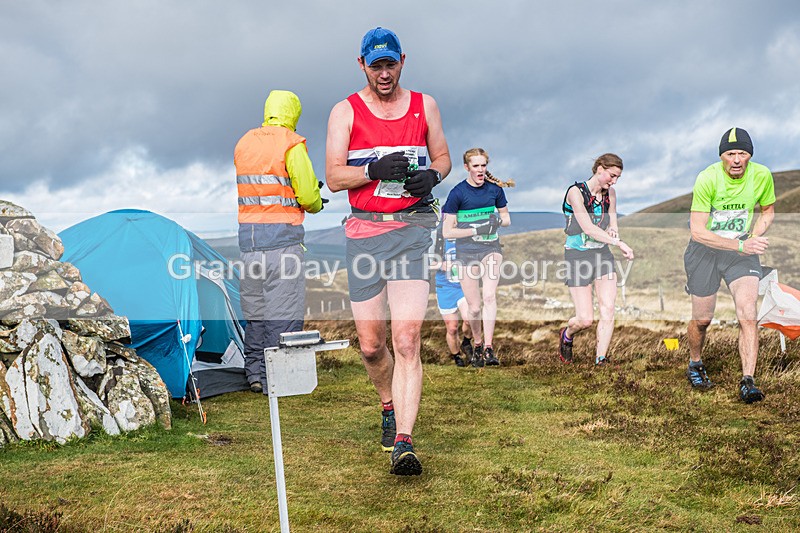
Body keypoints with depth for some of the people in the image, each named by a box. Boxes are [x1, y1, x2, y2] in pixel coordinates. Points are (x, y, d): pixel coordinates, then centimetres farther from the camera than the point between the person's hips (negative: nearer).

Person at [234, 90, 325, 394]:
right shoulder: (291, 144, -9)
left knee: (254, 306, 14)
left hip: (247, 232, 7)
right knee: (284, 308, -2)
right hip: (281, 234, -7)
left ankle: (254, 373, 20)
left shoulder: (243, 143, 13)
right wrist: (316, 204, 11)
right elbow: (308, 195, -12)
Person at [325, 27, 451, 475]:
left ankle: (403, 442, -17)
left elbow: (442, 156, 20)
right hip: (365, 231, 1)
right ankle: (390, 406, 35)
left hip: (412, 228, 0)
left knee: (407, 338, -15)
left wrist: (432, 175, -3)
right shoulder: (346, 111, 5)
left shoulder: (424, 105, 11)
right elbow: (334, 177, -1)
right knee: (371, 344, 5)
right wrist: (375, 169, -18)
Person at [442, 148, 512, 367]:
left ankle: (488, 348, -14)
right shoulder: (458, 193, -9)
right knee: (474, 306, 1)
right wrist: (476, 230, -20)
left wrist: (498, 220, -11)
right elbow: (447, 232, -9)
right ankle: (477, 345, 25)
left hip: (491, 247, 2)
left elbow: (506, 218, 13)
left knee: (489, 296, -17)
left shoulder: (495, 188, 0)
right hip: (467, 252, -2)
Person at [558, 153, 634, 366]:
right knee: (586, 320, -5)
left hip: (602, 254, 5)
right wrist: (619, 243, -27)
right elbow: (588, 228, -21)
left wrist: (612, 232, -10)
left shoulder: (610, 193, 6)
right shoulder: (575, 192, -14)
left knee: (608, 310, -10)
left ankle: (601, 360, 0)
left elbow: (613, 226, 14)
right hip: (578, 256, -5)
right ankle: (567, 335, 29)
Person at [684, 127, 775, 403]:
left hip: (742, 249, 2)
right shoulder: (707, 179, -22)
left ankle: (748, 382, -11)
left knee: (747, 315, -16)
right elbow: (697, 231, -24)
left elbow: (768, 210, 11)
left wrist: (754, 239, -7)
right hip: (705, 249, -2)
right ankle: (695, 365, 36)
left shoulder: (762, 175, -10)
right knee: (702, 320, 8)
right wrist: (740, 245, -31)